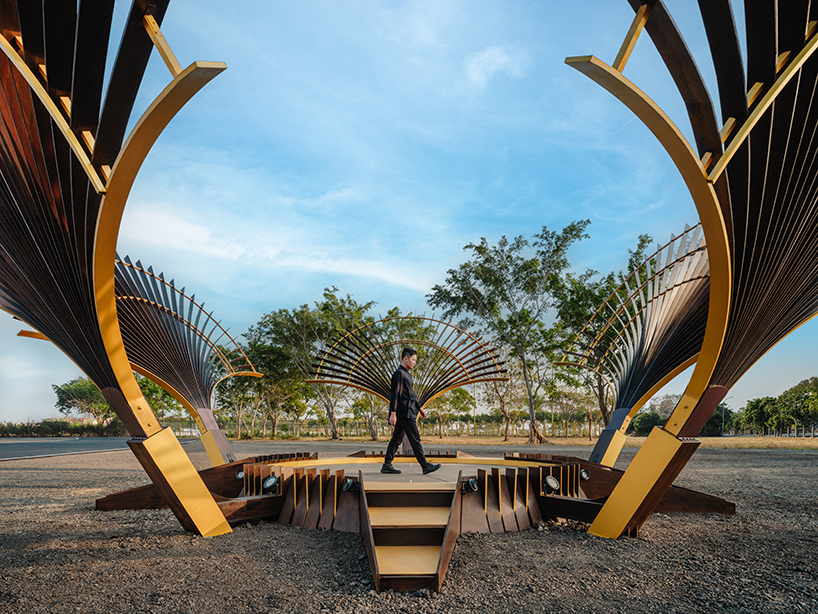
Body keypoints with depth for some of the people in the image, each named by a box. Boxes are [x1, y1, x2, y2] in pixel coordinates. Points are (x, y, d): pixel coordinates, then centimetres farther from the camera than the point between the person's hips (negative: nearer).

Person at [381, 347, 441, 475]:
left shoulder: (407, 374, 20)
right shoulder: (399, 373, -11)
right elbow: (394, 394, -17)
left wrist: (419, 408, 23)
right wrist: (393, 413, -21)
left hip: (408, 411, 10)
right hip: (405, 412, -10)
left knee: (397, 438, 9)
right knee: (415, 438, -6)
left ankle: (387, 465, 12)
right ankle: (425, 466, -1)